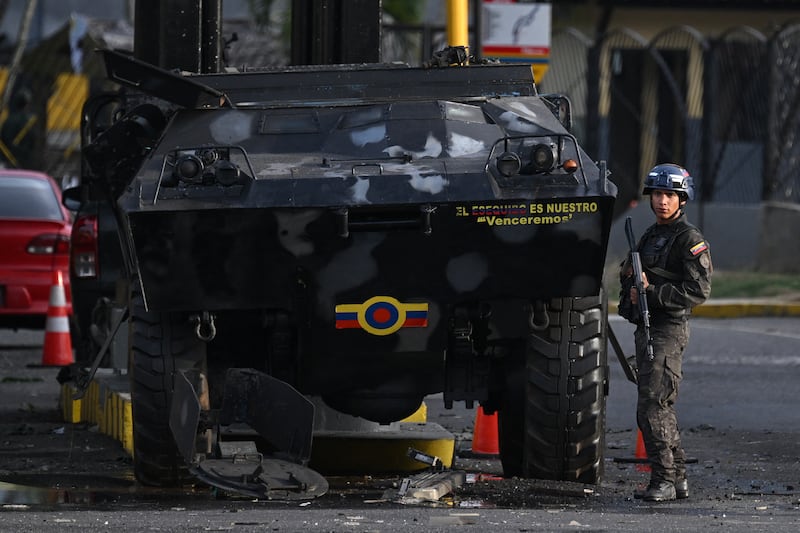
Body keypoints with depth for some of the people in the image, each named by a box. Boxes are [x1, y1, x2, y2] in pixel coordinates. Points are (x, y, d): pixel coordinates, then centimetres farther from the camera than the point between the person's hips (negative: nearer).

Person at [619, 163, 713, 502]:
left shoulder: (690, 240, -9)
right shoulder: (649, 236, 17)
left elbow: (698, 291, -16)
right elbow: (628, 278, 25)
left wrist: (652, 293, -19)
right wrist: (632, 292, 1)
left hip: (669, 330, -9)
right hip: (645, 327, 9)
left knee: (652, 407, -14)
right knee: (660, 408, 12)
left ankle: (664, 480, -11)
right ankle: (677, 478, 18)